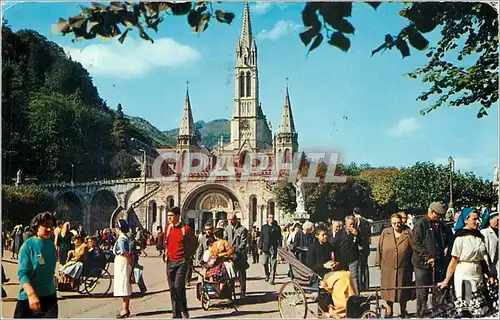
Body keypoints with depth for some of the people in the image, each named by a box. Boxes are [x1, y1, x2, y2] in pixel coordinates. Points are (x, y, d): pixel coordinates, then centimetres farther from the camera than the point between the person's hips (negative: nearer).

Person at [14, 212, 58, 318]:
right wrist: (31, 294, -33)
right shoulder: (28, 246, -14)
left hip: (50, 296, 5)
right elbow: (22, 273, -20)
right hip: (28, 297, -5)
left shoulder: (51, 244, 4)